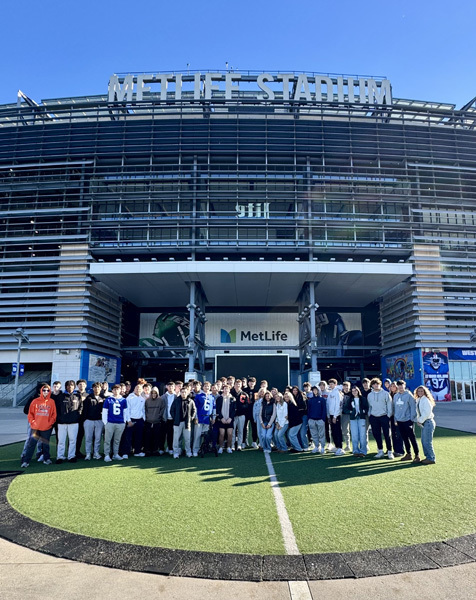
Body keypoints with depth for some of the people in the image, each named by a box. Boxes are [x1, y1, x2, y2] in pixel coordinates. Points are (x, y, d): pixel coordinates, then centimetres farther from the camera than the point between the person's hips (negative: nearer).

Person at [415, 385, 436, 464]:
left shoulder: (425, 400, -13)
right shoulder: (418, 400, 14)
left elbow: (427, 412, -19)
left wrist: (421, 420, -13)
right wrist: (418, 419, 5)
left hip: (428, 422, -9)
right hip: (423, 423, 9)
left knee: (427, 442, -6)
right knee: (423, 441, 13)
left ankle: (431, 459, 2)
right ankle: (428, 457, 22)